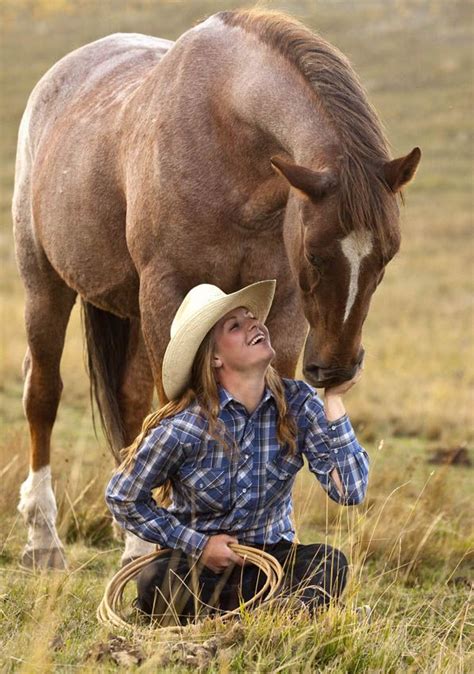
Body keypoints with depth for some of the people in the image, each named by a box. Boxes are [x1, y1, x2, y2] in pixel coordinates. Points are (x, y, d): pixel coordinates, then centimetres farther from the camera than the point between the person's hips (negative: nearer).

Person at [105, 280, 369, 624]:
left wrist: (333, 400, -21)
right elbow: (122, 497, -4)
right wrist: (198, 544, -12)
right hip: (196, 563, -2)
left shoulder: (297, 403, -8)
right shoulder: (184, 427, -16)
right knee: (156, 584, -36)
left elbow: (350, 490, -16)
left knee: (330, 564, -30)